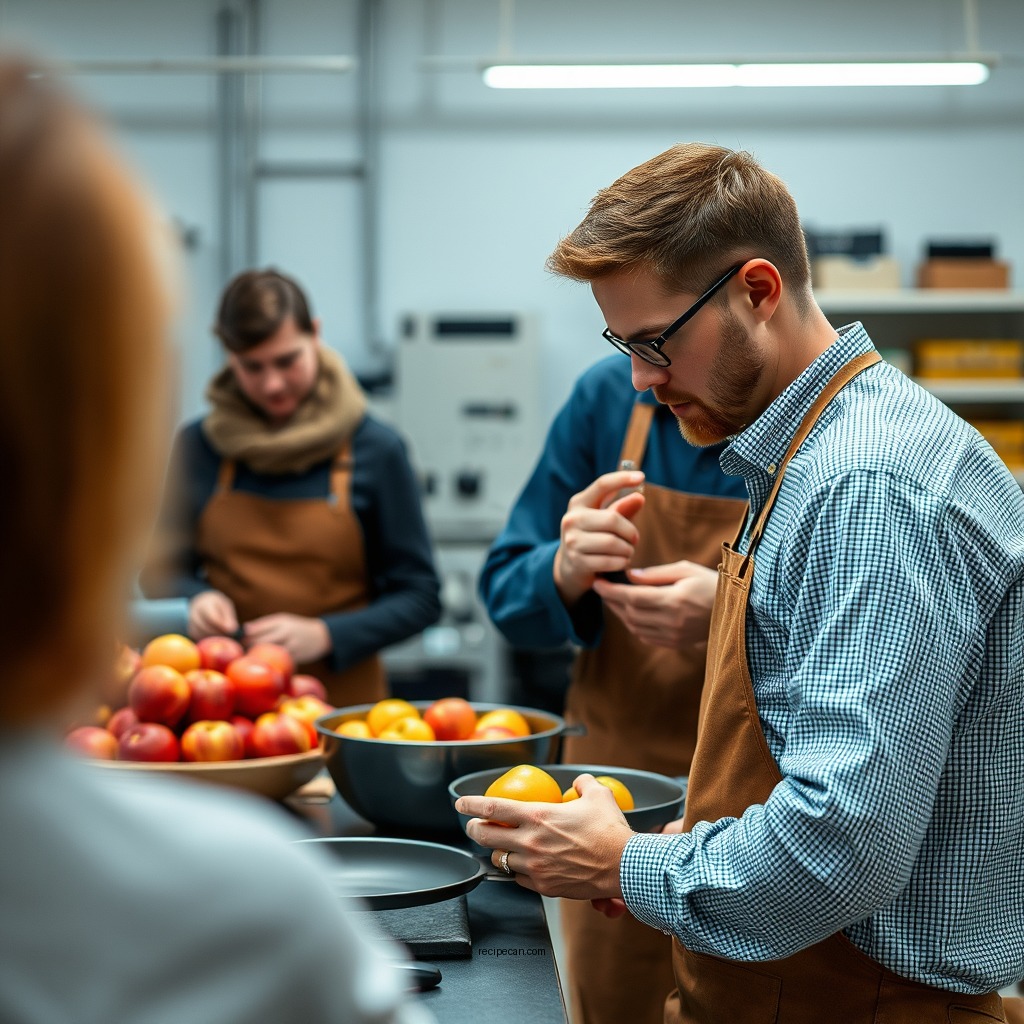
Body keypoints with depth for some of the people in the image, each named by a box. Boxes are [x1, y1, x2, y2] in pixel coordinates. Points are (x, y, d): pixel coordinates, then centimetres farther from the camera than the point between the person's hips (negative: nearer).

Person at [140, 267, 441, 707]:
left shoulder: (375, 449, 0)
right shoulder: (198, 445, 6)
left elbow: (420, 597, 2)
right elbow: (160, 569, 18)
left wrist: (324, 635, -12)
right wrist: (195, 598, -4)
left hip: (341, 702, -1)